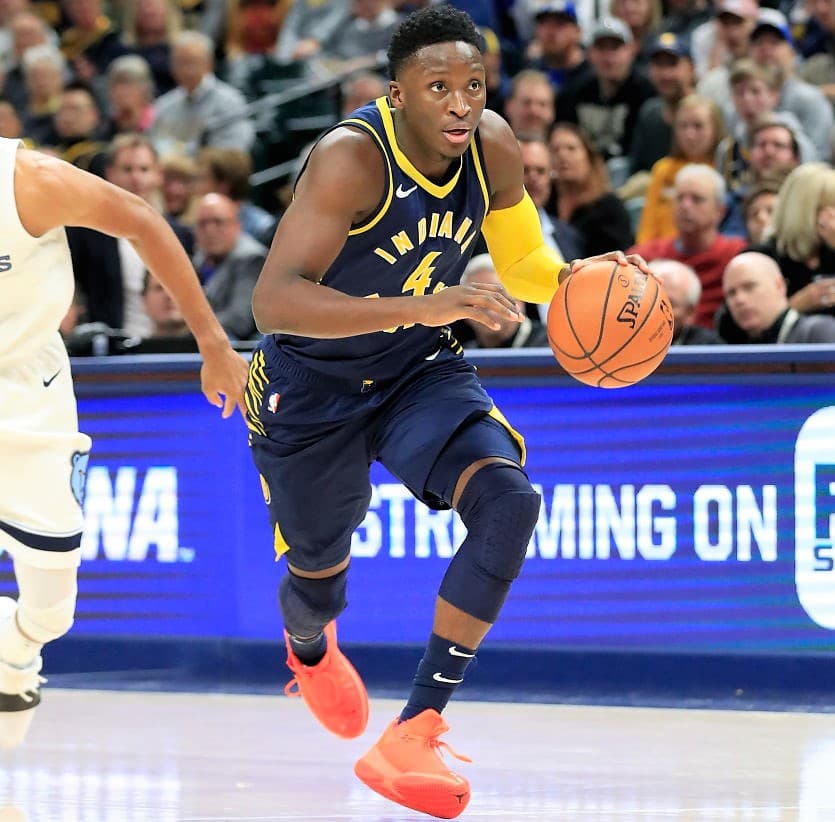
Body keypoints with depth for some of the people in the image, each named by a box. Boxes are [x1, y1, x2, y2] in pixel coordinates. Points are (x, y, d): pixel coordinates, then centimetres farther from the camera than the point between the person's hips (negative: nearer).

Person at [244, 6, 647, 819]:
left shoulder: (493, 147, -13)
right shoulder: (351, 158, -32)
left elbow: (522, 263, 6)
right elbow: (272, 300, -42)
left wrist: (573, 277, -19)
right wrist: (418, 307, -52)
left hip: (419, 372, 4)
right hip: (311, 390, -4)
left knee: (509, 502, -25)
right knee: (320, 583, 15)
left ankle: (411, 736, -20)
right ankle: (310, 650, 59)